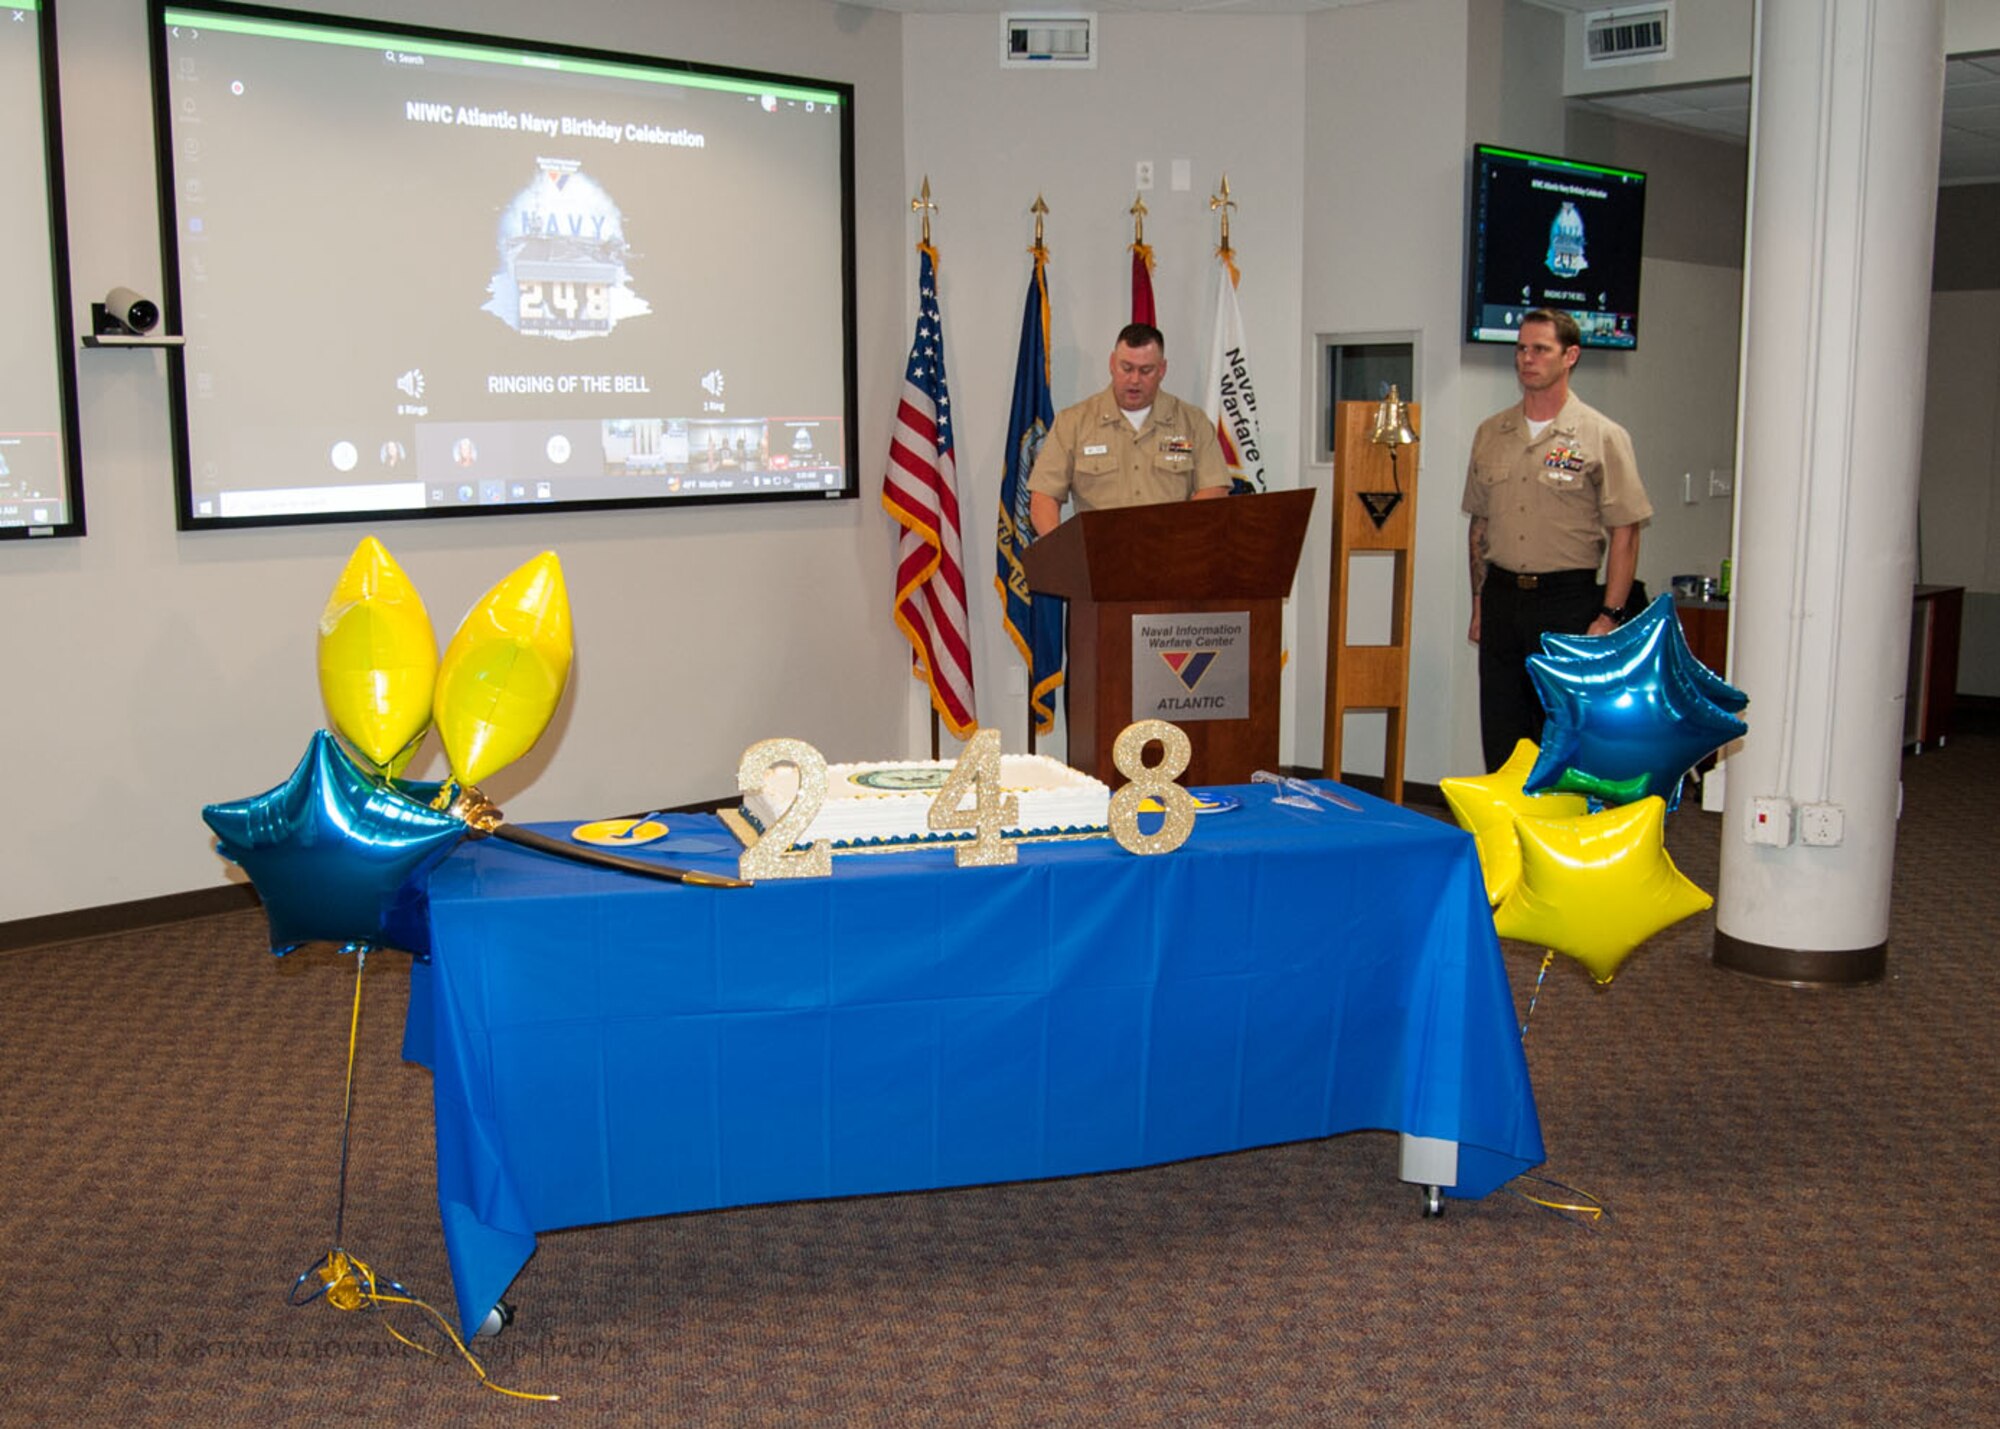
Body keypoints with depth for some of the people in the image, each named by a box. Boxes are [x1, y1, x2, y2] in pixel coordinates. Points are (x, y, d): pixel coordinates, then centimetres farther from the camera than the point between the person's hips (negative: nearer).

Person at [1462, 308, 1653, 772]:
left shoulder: (1603, 437, -4)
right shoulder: (1490, 434, 10)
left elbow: (1625, 534, -6)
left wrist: (1609, 616, -13)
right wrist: (1479, 604, 12)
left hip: (1569, 600, -4)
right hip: (1502, 595, 4)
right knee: (1501, 744, 8)